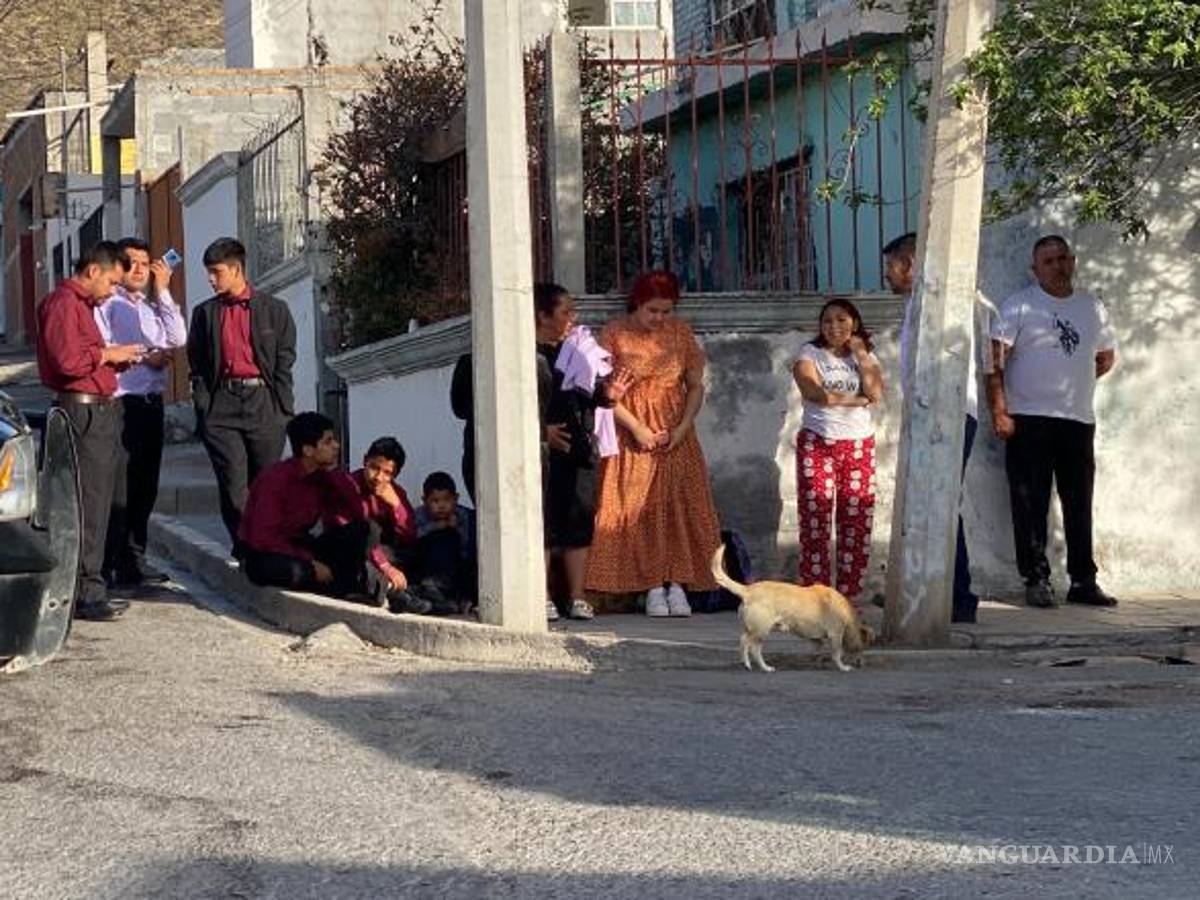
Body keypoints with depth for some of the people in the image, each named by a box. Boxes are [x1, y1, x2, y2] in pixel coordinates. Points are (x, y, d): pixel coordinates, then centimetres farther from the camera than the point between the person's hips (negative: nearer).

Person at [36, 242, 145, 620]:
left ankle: (90, 589, 18)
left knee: (96, 504, 12)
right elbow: (67, 361, -21)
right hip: (82, 412, -11)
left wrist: (118, 359, 12)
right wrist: (108, 354, -9)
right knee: (88, 504, -11)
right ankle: (86, 593, -10)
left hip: (100, 411, 11)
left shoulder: (82, 304, 22)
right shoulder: (63, 302, -11)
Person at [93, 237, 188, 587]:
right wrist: (142, 358, -11)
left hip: (151, 401, 7)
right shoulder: (106, 303, 0)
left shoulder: (154, 306, 21)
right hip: (119, 401, -7)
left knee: (145, 486, 10)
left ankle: (133, 560, 17)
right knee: (118, 488, -10)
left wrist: (163, 291, 1)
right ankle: (107, 565, -9)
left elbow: (178, 339, 4)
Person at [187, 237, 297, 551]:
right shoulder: (205, 313, 11)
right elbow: (197, 367, 10)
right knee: (232, 483, -5)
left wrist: (282, 409, -3)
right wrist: (203, 409, 0)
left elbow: (285, 361, 5)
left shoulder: (274, 310, 6)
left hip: (263, 403, -1)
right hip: (222, 402, 1)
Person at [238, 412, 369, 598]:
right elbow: (263, 538, -28)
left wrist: (334, 475, -16)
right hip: (264, 557, -7)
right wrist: (310, 562, -29)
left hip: (299, 547, 7)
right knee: (296, 570, -40)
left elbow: (355, 515, -6)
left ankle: (348, 590, -19)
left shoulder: (323, 477, -2)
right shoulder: (275, 479, -22)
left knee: (358, 530, -9)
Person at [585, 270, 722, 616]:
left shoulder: (680, 332, 5)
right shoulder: (615, 334, -4)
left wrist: (683, 427, -7)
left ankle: (677, 585, -2)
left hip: (676, 436, 3)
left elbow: (696, 386, 7)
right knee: (639, 509, -5)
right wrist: (637, 428, -14)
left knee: (680, 506, -3)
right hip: (632, 438, -3)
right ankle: (653, 588, -3)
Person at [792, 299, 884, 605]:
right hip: (817, 444, -3)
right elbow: (816, 393, -13)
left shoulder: (866, 357, 14)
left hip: (859, 445, 3)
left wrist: (861, 355, -3)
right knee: (815, 521, -7)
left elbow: (876, 393, -4)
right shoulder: (810, 355, 4)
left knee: (857, 522, -2)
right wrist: (858, 399, -4)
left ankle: (849, 596, 3)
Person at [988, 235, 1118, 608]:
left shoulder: (1092, 308, 13)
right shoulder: (1019, 305, -1)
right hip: (1029, 421, -4)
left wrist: (1075, 381, 13)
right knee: (1030, 505, -3)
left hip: (1079, 421, 4)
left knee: (1079, 506, 7)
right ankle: (1036, 580, 2)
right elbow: (996, 358, -7)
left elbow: (1106, 357, 27)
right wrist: (999, 411, -15)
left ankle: (1083, 580, 12)